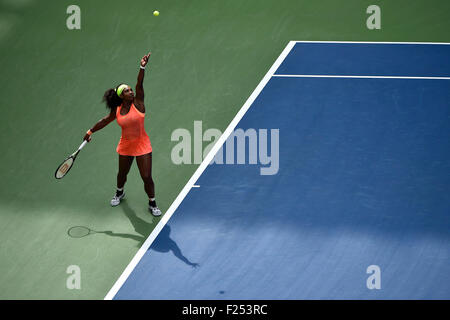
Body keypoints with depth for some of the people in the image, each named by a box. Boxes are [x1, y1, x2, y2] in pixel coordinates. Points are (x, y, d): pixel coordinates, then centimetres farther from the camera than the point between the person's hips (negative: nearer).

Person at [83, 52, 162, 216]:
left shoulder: (138, 103, -12)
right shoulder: (117, 111, -4)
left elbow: (139, 85, -26)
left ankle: (152, 203, 17)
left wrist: (142, 67, -40)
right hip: (125, 146, 3)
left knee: (147, 177, -5)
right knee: (122, 173, 21)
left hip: (142, 146, -3)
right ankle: (119, 193, 53)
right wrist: (90, 132, 21)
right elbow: (104, 121, 14)